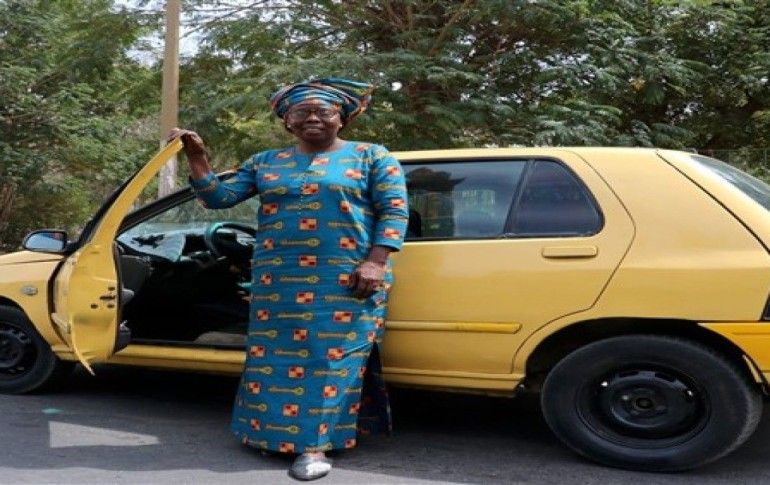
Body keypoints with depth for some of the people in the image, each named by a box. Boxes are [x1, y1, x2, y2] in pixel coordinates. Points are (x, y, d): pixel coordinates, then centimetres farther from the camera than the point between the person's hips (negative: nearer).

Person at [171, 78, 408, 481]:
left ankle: (316, 443, -2)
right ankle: (278, 429, 18)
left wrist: (375, 262, -14)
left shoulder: (371, 156, 4)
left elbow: (395, 210, -3)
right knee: (277, 357, 5)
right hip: (278, 282, 4)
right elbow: (219, 196, 12)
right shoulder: (265, 163, 14)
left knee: (333, 358, -5)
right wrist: (197, 159, -4)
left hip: (345, 282, -3)